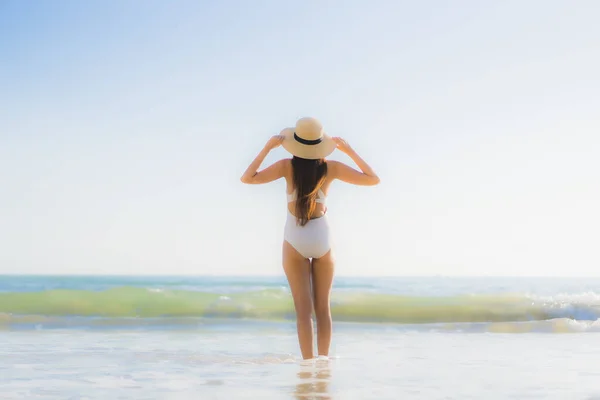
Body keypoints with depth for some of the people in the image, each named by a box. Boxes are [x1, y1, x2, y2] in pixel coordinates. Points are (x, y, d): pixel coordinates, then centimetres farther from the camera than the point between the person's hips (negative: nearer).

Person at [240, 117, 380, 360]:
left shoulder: (288, 167, -12)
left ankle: (308, 362, -4)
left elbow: (248, 178, -13)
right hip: (322, 239, 2)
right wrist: (349, 150, 4)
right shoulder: (331, 168, -7)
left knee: (303, 309, 0)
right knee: (323, 307, 11)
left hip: (295, 240, -1)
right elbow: (373, 179, 1)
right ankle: (323, 360, 11)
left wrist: (267, 148, -9)